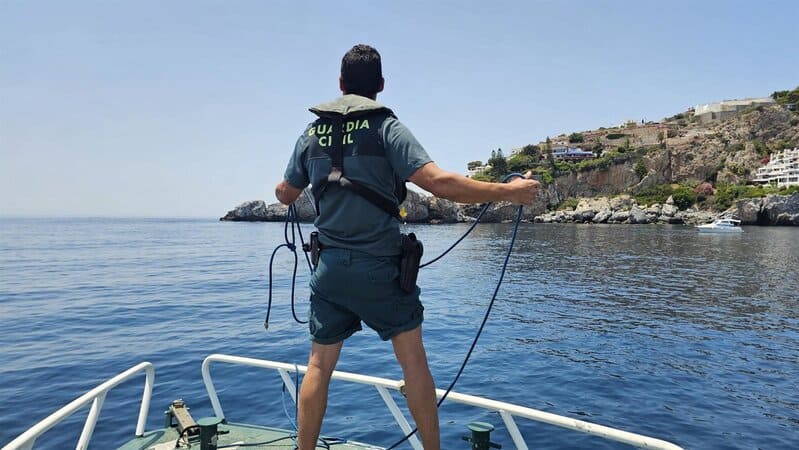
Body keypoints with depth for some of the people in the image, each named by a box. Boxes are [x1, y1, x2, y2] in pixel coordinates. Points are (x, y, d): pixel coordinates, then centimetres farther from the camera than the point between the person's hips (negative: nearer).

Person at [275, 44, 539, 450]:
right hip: (379, 268, -4)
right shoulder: (385, 126, -8)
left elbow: (285, 194, 17)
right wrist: (508, 191, -13)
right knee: (412, 359, 10)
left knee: (320, 363, 13)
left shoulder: (311, 132, 6)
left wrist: (283, 191, 42)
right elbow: (438, 182, -21)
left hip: (329, 267, 4)